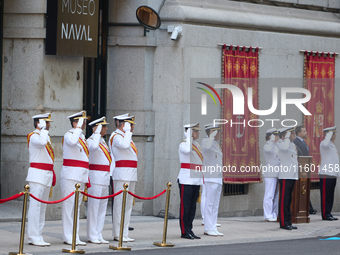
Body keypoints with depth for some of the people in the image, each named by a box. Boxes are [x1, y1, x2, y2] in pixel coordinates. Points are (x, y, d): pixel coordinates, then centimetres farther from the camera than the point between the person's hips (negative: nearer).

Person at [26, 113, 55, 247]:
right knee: (35, 205, -9)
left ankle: (37, 236, 13)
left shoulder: (46, 136, 19)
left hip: (47, 175, 9)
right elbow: (42, 142, -34)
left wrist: (51, 176, 23)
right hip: (37, 175, -9)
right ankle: (34, 237, -10)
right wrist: (43, 129, -20)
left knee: (42, 207, 9)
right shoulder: (34, 136, -9)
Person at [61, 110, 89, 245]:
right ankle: (68, 237, -5)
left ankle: (75, 237, 13)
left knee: (77, 207, 10)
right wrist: (79, 127, -23)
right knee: (69, 206, -7)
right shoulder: (69, 135, -8)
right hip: (70, 176, -9)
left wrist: (86, 178, 24)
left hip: (80, 177, 9)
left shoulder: (82, 137, 18)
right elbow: (72, 142, -34)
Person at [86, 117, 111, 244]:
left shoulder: (103, 141, 18)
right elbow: (93, 147, -35)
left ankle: (98, 235, 14)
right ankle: (92, 236, -4)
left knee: (102, 207, 10)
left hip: (104, 178, 9)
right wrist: (97, 133, -24)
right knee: (93, 207, -7)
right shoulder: (91, 140, -10)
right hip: (95, 177, -9)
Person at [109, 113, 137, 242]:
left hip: (130, 176, 10)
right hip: (122, 175, -10)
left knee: (128, 204, 11)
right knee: (120, 204, -8)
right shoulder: (116, 136, -11)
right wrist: (128, 132, -19)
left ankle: (124, 234, 15)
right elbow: (125, 145, -30)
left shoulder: (125, 137, 20)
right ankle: (118, 234, -6)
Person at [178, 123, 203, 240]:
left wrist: (201, 180, 22)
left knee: (192, 207, 10)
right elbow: (187, 150, -34)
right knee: (185, 207, -4)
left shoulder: (197, 145, 17)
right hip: (186, 181, -8)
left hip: (196, 180, 8)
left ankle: (190, 230, 15)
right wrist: (189, 136, -22)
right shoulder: (183, 144, -8)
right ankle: (184, 232, -1)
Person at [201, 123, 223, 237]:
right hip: (209, 178, -9)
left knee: (215, 205, 8)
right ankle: (208, 229, -7)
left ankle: (213, 229, 10)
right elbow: (207, 147, -32)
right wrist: (212, 136, -20)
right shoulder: (205, 141, -6)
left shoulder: (216, 144, 19)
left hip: (218, 179, 9)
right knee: (209, 204, -8)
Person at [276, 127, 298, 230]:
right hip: (285, 176, -9)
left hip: (293, 176, 9)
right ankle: (283, 223, -4)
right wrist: (287, 138, -18)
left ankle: (288, 222, 16)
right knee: (284, 200, -6)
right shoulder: (280, 143, -8)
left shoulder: (293, 145, 18)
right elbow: (284, 148, -32)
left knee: (289, 200, 12)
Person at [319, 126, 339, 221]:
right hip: (326, 174, -9)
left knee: (330, 196, 9)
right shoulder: (323, 143, -8)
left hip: (333, 174, 9)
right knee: (325, 195, -7)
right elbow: (325, 144, -35)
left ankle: (328, 214, 13)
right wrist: (329, 135, -21)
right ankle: (325, 214, -5)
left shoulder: (332, 145, 22)